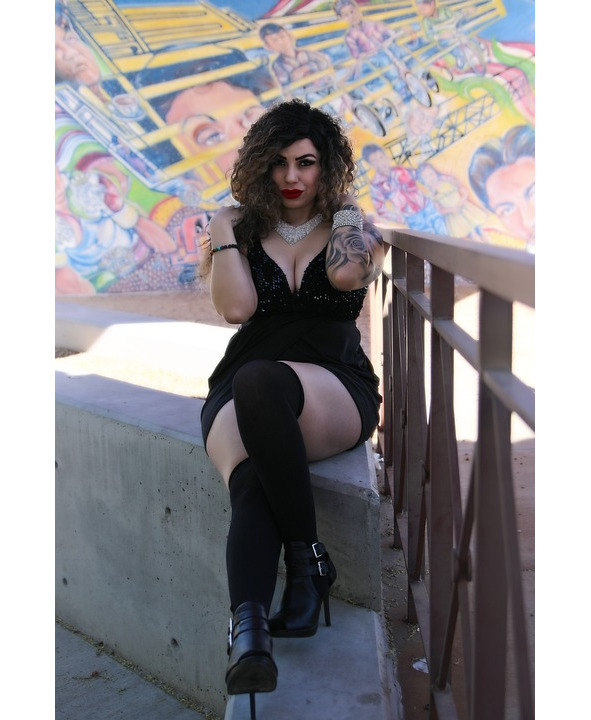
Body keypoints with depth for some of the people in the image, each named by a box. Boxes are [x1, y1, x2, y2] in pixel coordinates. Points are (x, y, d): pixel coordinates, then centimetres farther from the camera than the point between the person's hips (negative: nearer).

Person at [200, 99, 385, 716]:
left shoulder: (354, 228, 13)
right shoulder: (243, 228, 15)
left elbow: (348, 273, -13)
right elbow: (236, 308, -1)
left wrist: (346, 202, 2)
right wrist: (222, 233, 4)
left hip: (336, 392, -2)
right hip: (239, 393, 2)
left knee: (260, 382, -39)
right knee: (251, 482, -34)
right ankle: (249, 634, -49)